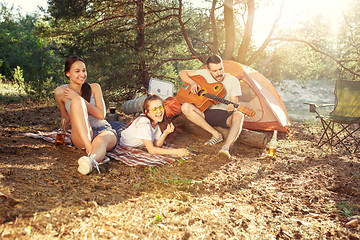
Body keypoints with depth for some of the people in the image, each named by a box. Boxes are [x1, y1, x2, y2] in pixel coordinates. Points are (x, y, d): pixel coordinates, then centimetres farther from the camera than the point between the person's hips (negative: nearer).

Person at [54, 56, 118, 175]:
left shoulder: (94, 87, 6)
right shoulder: (60, 92, 6)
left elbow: (101, 115, -5)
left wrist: (78, 98, -8)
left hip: (103, 130, 1)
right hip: (80, 137, -1)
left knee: (101, 141, -38)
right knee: (76, 102, -28)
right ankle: (90, 150, -46)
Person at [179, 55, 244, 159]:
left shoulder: (233, 81, -5)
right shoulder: (205, 74, 0)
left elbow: (234, 105, -8)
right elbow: (182, 73, 6)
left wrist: (231, 108, -33)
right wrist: (192, 83, -13)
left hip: (226, 116, -2)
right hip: (207, 114, 3)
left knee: (238, 116, -36)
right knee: (185, 107, -25)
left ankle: (226, 147, -55)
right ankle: (216, 134, -23)